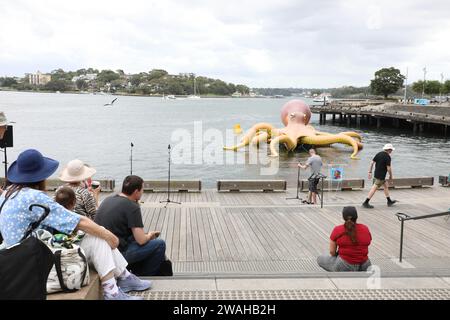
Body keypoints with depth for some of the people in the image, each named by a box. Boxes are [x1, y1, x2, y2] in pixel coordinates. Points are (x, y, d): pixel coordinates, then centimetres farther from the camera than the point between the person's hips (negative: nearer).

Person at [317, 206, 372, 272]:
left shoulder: (337, 230, -10)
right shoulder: (365, 229, 0)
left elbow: (332, 252, -6)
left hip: (345, 267, -5)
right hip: (364, 267, 5)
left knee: (320, 259, 19)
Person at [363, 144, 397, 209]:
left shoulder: (379, 154, 7)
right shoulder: (387, 157, -16)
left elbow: (372, 162, 6)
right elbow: (388, 168, -17)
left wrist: (370, 172, 11)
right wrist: (391, 176, -2)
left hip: (376, 173, 9)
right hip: (381, 176, -9)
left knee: (386, 185, 21)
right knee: (374, 188, -5)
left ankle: (389, 201, 30)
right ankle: (366, 203, -3)